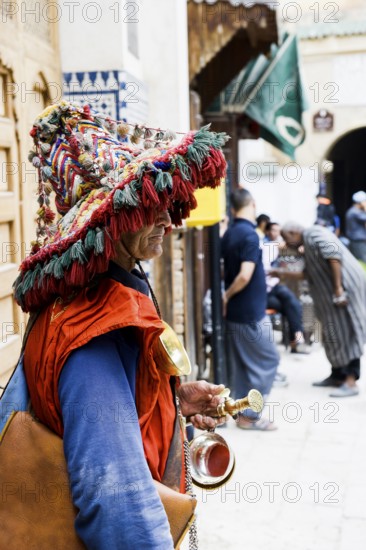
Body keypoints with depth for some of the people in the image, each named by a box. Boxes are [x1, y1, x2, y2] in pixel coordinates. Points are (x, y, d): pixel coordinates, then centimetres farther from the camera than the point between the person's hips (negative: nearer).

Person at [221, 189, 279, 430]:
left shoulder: (229, 234, 7)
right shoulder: (250, 235, -18)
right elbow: (245, 276, -25)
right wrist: (227, 295, -12)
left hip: (235, 311, 8)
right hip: (251, 311, -8)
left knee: (241, 364, 14)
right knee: (267, 359, 3)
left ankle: (244, 412, 21)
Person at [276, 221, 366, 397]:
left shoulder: (313, 234, -8)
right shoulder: (307, 245, 22)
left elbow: (334, 254, -22)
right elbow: (310, 273, 30)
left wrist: (338, 288, -25)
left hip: (345, 286, -10)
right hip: (332, 292, 10)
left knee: (345, 332, -10)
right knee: (334, 333, 12)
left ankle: (350, 382, -10)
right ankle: (337, 376, 19)